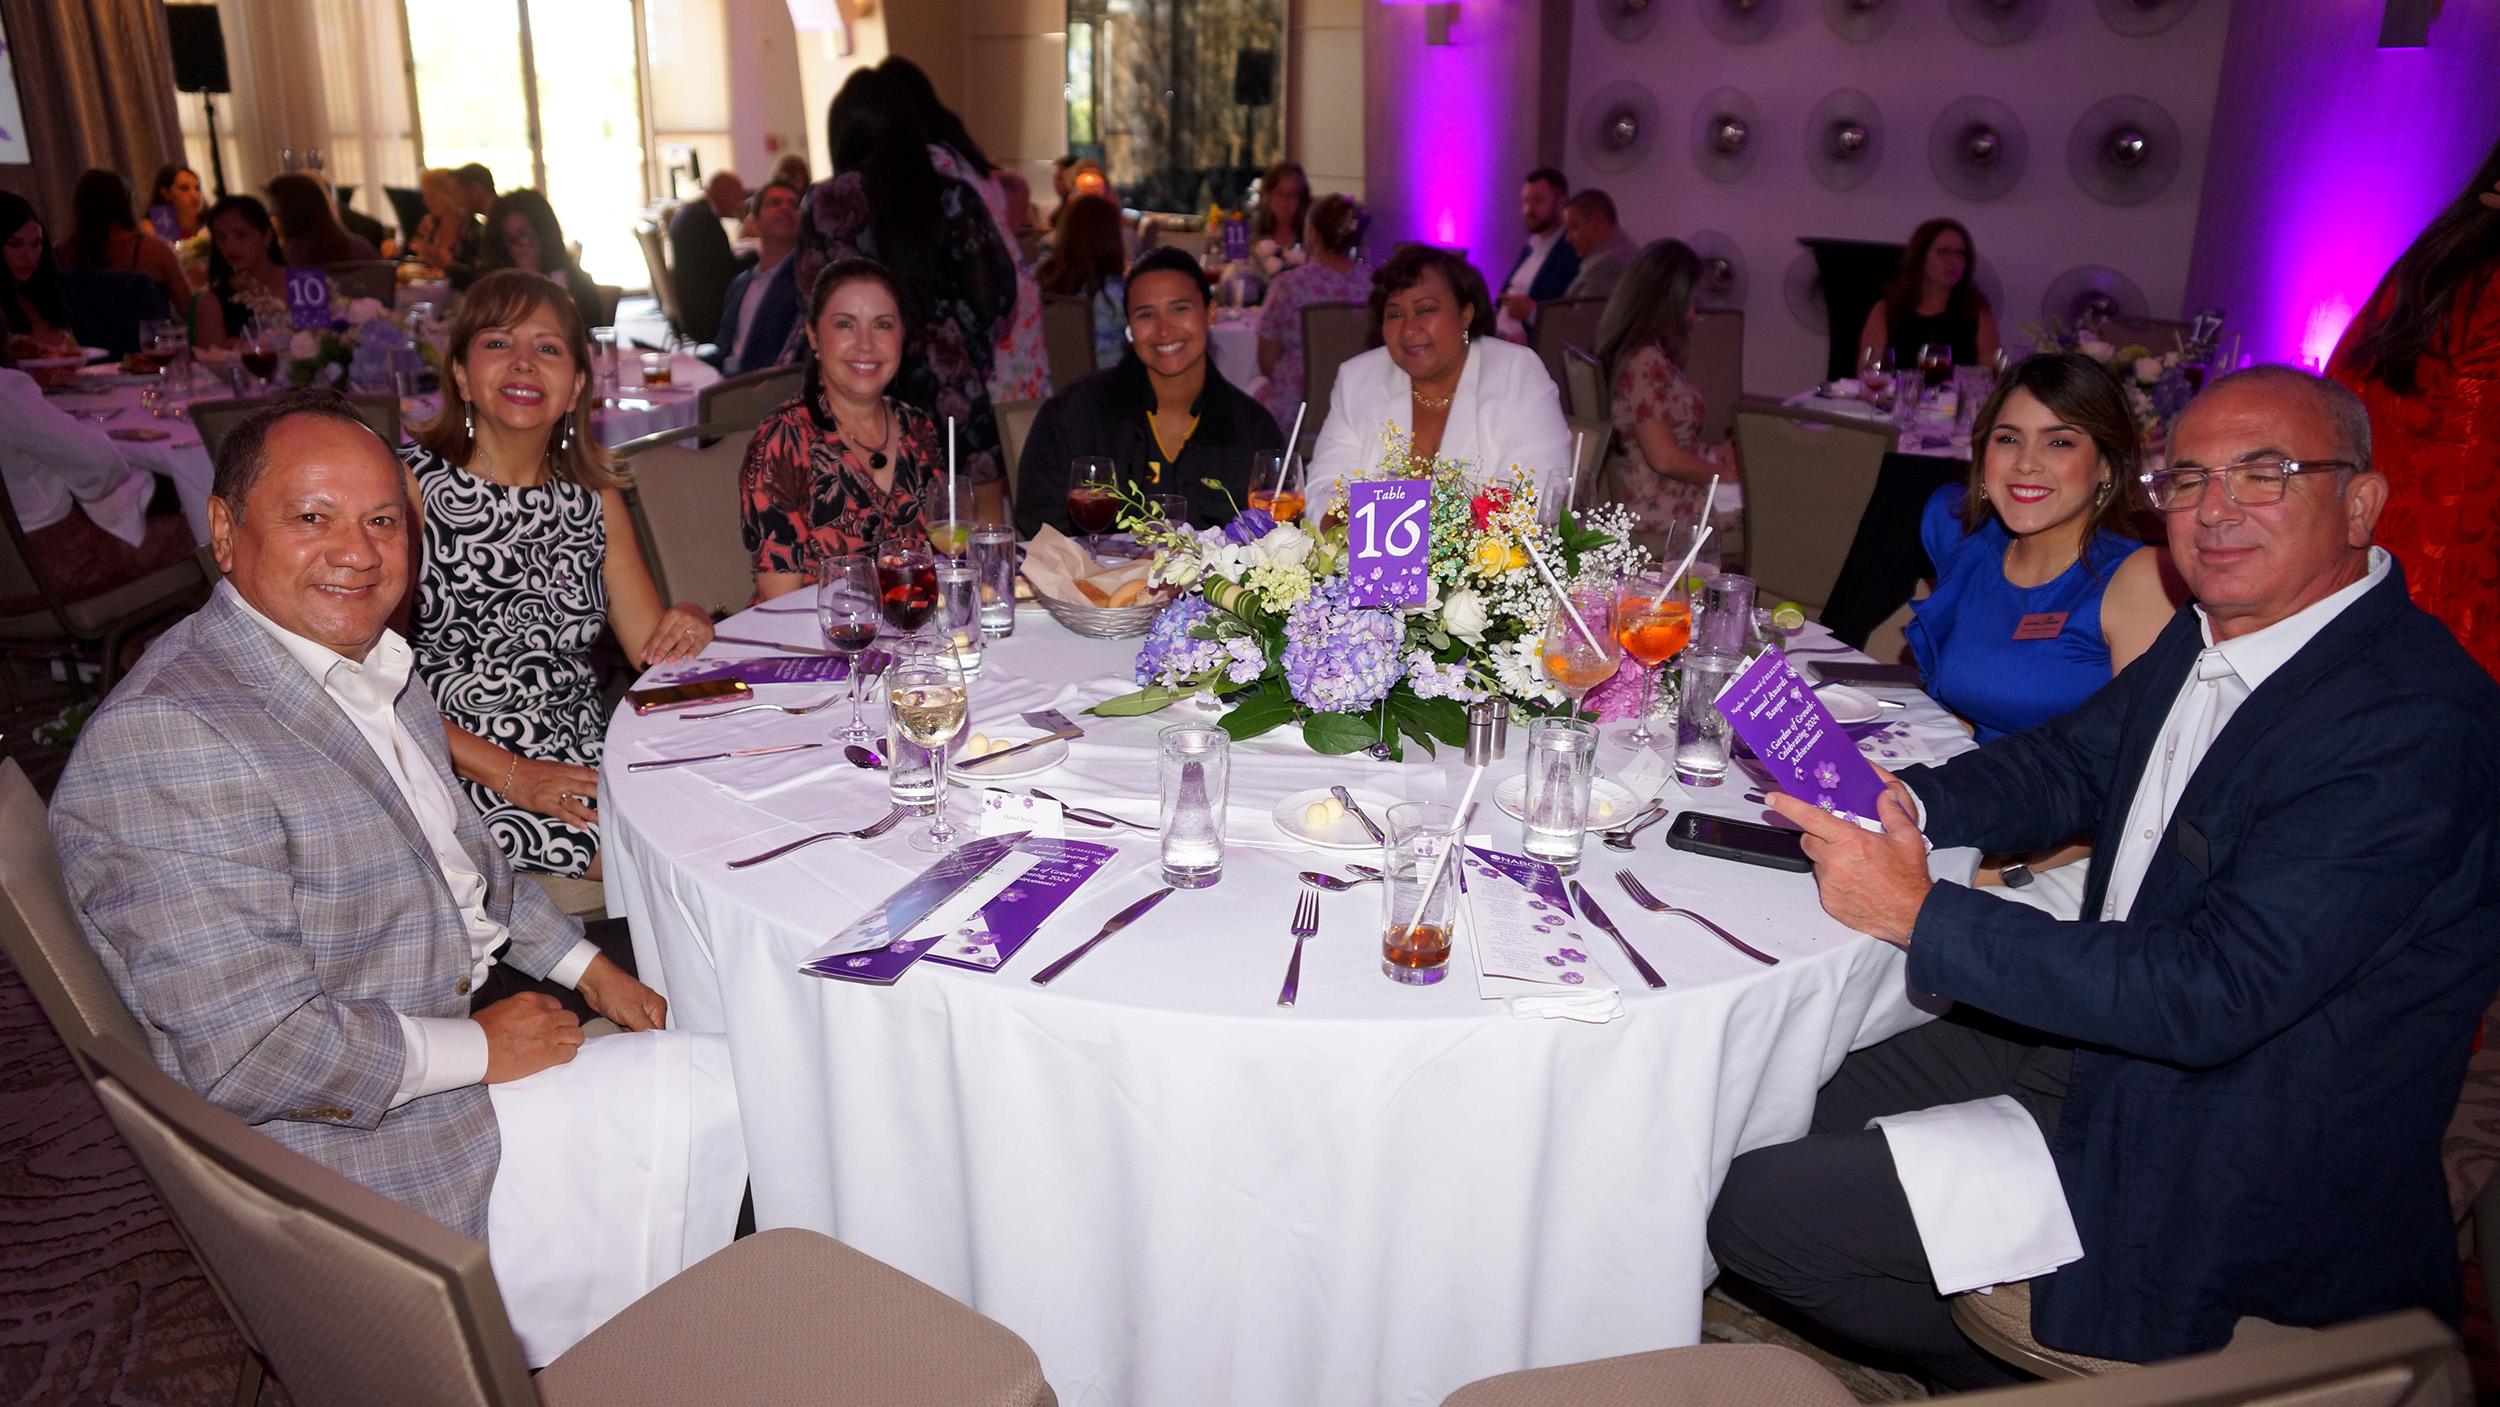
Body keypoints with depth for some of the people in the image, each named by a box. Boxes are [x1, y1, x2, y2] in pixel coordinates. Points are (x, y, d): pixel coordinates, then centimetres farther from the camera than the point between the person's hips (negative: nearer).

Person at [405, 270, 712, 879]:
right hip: (465, 777, -6)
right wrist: (510, 774, -18)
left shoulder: (596, 498, 11)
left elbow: (652, 647, 13)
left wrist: (689, 627, -11)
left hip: (590, 756, 6)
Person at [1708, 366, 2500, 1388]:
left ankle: (2010, 1377, 17)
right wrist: (1907, 802, -8)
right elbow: (2069, 761, 13)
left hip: (2217, 1169, -8)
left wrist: (1921, 916, -29)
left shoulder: (2413, 723, -26)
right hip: (2102, 1033, 9)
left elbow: (2213, 993, -31)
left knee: (1754, 1208, -11)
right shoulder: (2211, 634, 1)